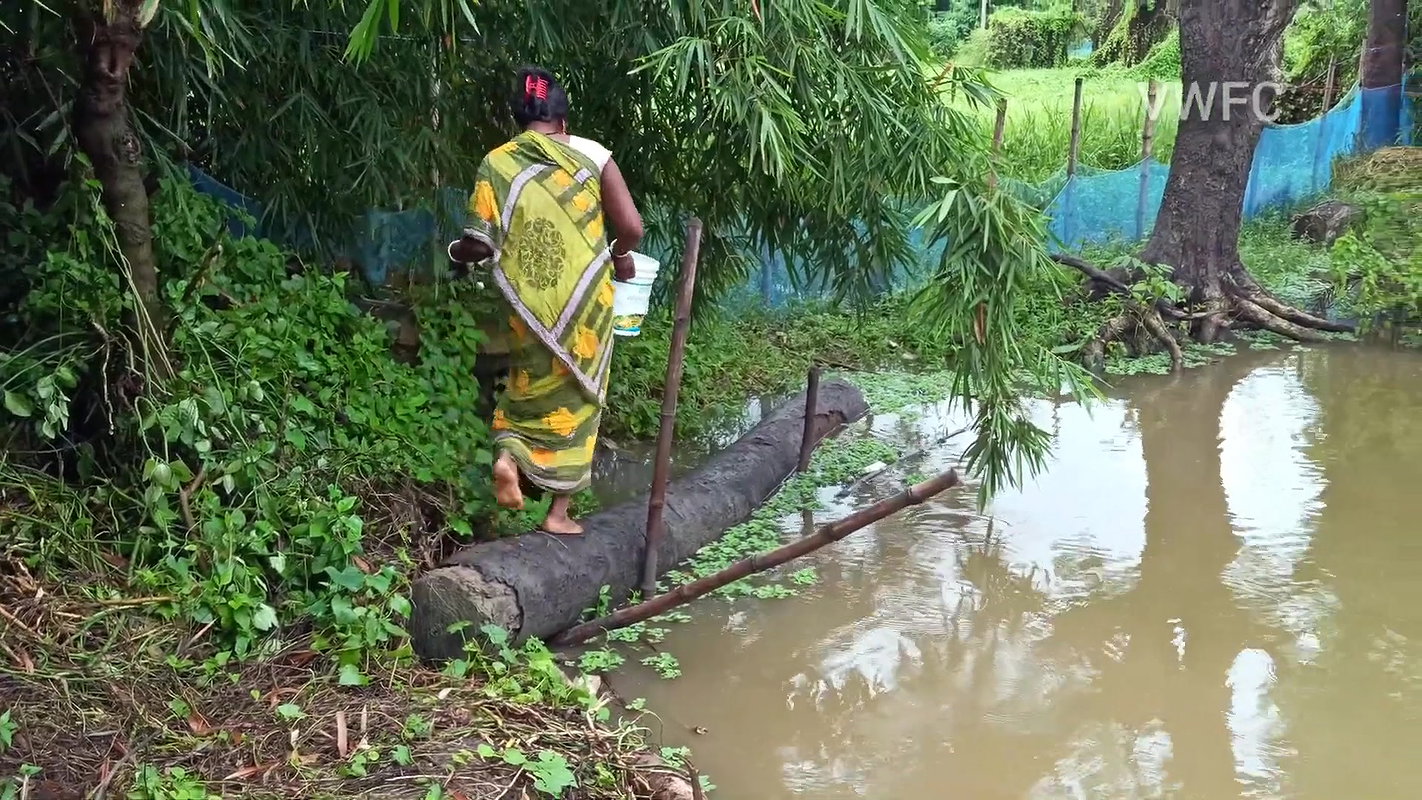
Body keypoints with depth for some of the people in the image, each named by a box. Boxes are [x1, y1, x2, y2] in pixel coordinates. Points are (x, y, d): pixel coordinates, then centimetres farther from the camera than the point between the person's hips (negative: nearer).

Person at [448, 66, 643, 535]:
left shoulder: (497, 164, 0)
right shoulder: (591, 155, -1)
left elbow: (480, 241, -7)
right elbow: (631, 227, -7)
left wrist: (456, 253, 15)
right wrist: (620, 257, 14)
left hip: (533, 302, 1)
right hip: (586, 299, -1)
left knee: (532, 384, 22)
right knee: (575, 395, 10)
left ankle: (509, 457, -6)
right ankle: (559, 513, 13)